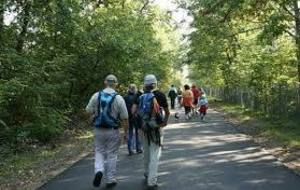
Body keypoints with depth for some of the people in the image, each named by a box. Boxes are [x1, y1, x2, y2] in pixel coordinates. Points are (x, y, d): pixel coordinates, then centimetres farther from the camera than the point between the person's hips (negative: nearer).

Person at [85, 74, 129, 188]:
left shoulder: (96, 95, -5)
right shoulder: (119, 98, -9)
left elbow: (88, 111, -1)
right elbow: (125, 118, -7)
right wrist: (126, 132, 5)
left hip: (98, 130, 1)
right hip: (113, 131, -1)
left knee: (99, 151, 17)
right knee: (111, 154, 11)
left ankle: (99, 170, -7)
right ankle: (110, 180, 19)